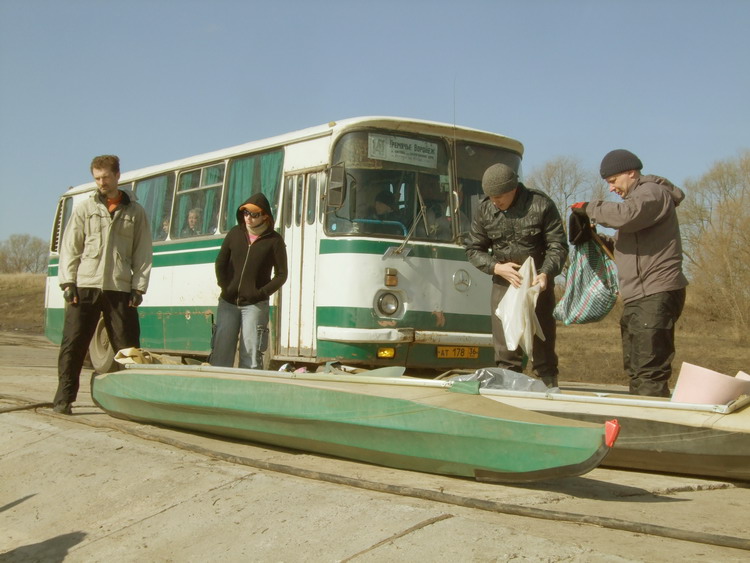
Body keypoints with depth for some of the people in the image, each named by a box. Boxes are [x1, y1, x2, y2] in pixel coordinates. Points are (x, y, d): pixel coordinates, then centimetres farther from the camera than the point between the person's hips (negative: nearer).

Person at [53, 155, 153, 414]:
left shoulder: (135, 212, 11)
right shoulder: (84, 209, 12)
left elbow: (143, 254, 8)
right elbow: (69, 248, 8)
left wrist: (138, 287, -2)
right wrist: (68, 282, -3)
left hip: (120, 289, 0)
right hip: (85, 287, 0)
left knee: (128, 347, 0)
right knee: (73, 344, -2)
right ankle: (64, 398, 6)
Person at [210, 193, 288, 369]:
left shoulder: (274, 240, -4)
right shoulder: (235, 233, 6)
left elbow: (281, 274, -1)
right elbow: (220, 263, 12)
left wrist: (262, 293, -12)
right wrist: (225, 287, -2)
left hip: (254, 305, -3)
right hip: (228, 302, 3)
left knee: (250, 356, -5)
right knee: (220, 352, 2)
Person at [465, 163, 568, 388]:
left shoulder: (541, 205, -12)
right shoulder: (484, 209, -4)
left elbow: (558, 245, -7)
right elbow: (473, 249, 4)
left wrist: (546, 273, -24)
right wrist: (497, 267, -14)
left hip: (538, 283, -2)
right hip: (503, 283, 2)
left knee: (543, 342, 1)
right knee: (505, 346, -1)